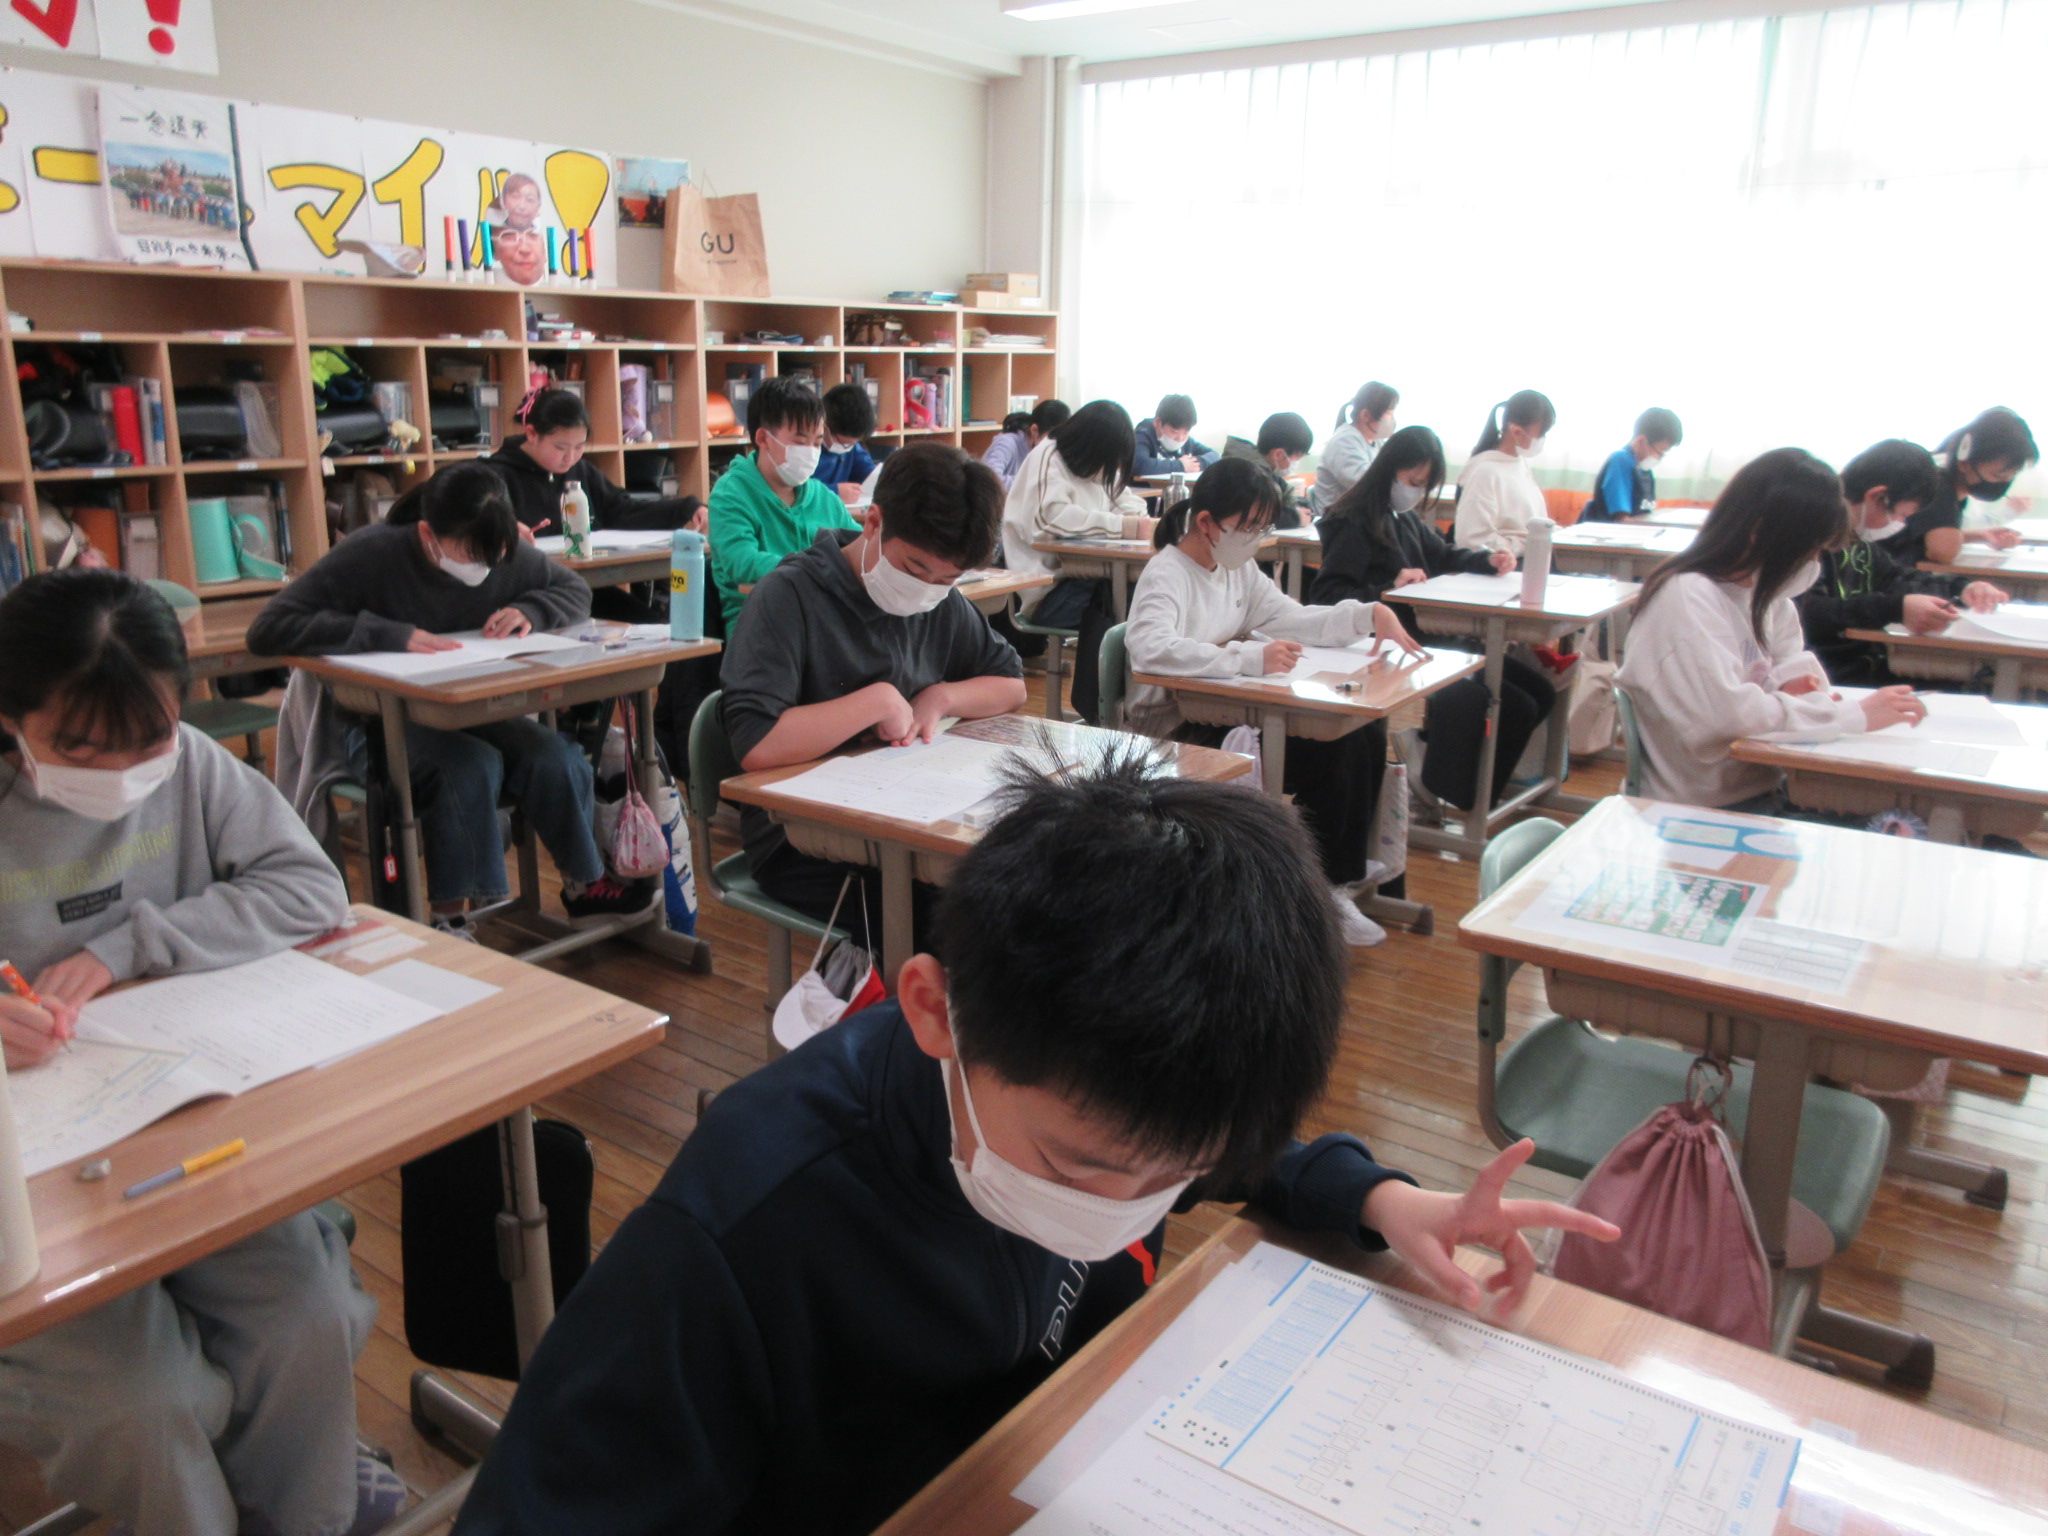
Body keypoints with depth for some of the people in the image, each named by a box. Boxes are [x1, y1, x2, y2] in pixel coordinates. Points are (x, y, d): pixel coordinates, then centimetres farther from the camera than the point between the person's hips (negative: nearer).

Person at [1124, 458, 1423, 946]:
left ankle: (1339, 884, 2)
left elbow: (1294, 620, 14)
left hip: (1230, 713, 9)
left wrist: (1370, 614, -2)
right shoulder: (1166, 575, -15)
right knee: (1327, 756, -22)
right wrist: (1251, 657, -41)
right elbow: (1149, 648, -34)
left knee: (1364, 733, -6)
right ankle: (1321, 895, -2)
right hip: (1176, 731, -9)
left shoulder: (1239, 570, 14)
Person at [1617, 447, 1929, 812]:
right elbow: (1728, 711, -29)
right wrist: (1855, 714, -21)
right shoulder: (1688, 598, -19)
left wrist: (1785, 687, -6)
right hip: (1705, 808, -8)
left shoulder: (1761, 590, 9)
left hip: (1763, 787, 8)